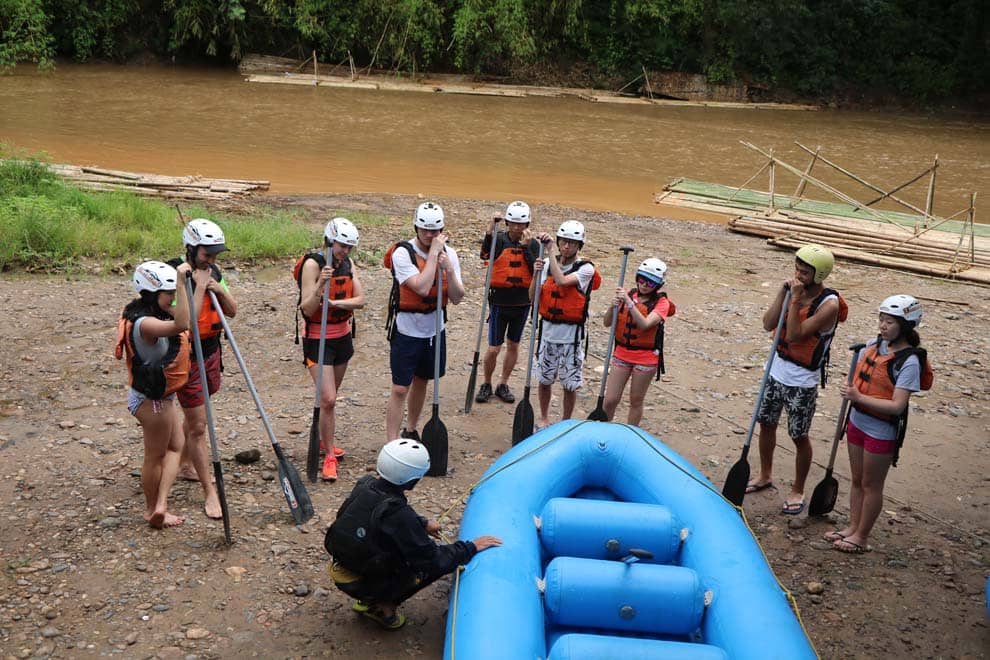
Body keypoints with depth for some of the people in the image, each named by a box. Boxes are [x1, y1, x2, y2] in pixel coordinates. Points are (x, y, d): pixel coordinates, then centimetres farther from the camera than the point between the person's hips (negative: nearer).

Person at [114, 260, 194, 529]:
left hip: (161, 395, 10)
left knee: (176, 446, 17)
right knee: (156, 455, 7)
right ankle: (153, 510, 26)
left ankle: (160, 506, 17)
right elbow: (181, 325, -47)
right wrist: (181, 284, -46)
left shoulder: (152, 313, 2)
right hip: (152, 399, -10)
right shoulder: (144, 323, -29)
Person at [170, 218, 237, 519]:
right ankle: (210, 492, 5)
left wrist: (219, 289, -12)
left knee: (194, 415, 23)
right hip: (187, 358, -7)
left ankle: (185, 464, 44)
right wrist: (200, 287, -27)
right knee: (198, 426, -1)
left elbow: (232, 312, 5)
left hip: (211, 352, 7)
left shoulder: (213, 272, 2)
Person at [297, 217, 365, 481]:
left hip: (343, 336, 6)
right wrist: (320, 285, -36)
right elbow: (307, 309, -21)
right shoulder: (313, 264, -16)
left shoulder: (349, 264, 3)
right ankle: (329, 457, 0)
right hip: (318, 339, -6)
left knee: (330, 396, 18)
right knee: (328, 399, -11)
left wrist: (335, 302, -23)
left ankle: (324, 439, 38)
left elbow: (360, 300, -7)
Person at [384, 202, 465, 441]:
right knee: (400, 389, -6)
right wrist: (434, 252, -24)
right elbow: (422, 288, -29)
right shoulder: (402, 253, -16)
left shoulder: (449, 254, -2)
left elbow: (457, 298, -5)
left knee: (421, 382, 20)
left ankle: (410, 431, 39)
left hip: (434, 330, 5)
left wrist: (448, 269, -21)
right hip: (407, 331, -5)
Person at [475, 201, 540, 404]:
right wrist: (490, 231, -37)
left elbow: (536, 271, -12)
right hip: (500, 301, -3)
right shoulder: (500, 239, -7)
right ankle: (487, 385, 20)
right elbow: (485, 255, -27)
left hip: (522, 303, 3)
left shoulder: (533, 244, 1)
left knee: (513, 345, 14)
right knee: (493, 348, -1)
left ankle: (503, 385, 29)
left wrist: (525, 247, -17)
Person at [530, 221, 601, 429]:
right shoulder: (547, 263, 2)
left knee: (570, 383, 5)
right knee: (544, 379, 15)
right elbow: (533, 298, 1)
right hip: (547, 329, 3)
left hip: (571, 334, -3)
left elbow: (562, 281, -28)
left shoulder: (586, 269, -9)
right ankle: (544, 419, 34)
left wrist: (549, 252, -24)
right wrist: (536, 273, -15)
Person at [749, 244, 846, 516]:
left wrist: (796, 299, -26)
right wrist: (783, 293, -15)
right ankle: (765, 475, 40)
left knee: (799, 437, 6)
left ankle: (797, 491, 24)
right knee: (766, 423, 19)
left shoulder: (829, 304, -20)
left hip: (802, 382, -6)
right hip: (777, 371, 7)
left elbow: (794, 335, -26)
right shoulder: (795, 290, -2)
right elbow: (768, 324, -9)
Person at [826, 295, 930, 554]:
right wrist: (850, 390, 2)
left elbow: (897, 406, -26)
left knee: (871, 484, 9)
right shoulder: (874, 344, -1)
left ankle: (861, 537, 22)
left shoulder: (909, 361, -21)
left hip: (881, 432, -7)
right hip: (858, 422, 7)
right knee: (857, 479, 19)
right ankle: (852, 528, 33)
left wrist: (859, 397, -26)